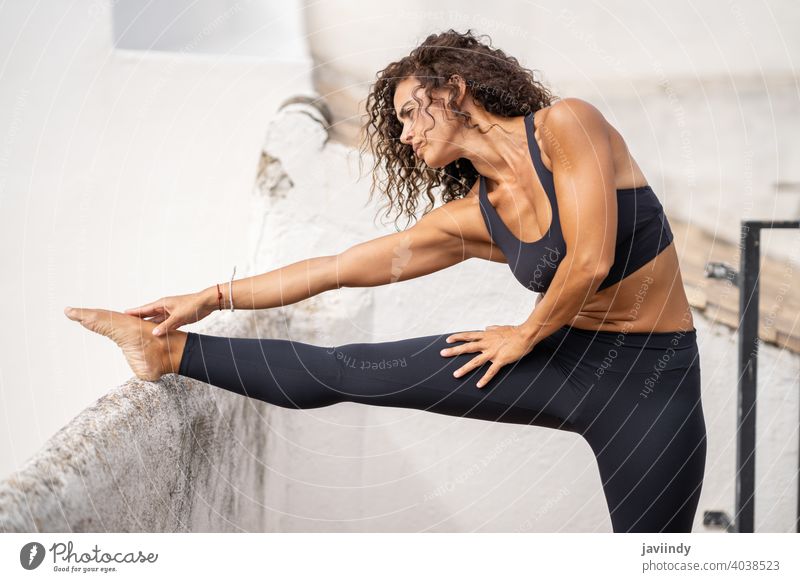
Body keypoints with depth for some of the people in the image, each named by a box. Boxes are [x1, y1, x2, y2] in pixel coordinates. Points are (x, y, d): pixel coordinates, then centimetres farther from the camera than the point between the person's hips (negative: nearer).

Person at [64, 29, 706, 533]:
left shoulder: (566, 125, -13)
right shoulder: (472, 218, 3)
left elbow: (590, 260, -22)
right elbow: (341, 267, 7)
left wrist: (526, 335, -5)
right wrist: (214, 297, 9)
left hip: (654, 384, -4)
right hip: (572, 362, 5)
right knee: (352, 371, 0)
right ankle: (174, 353, 11)